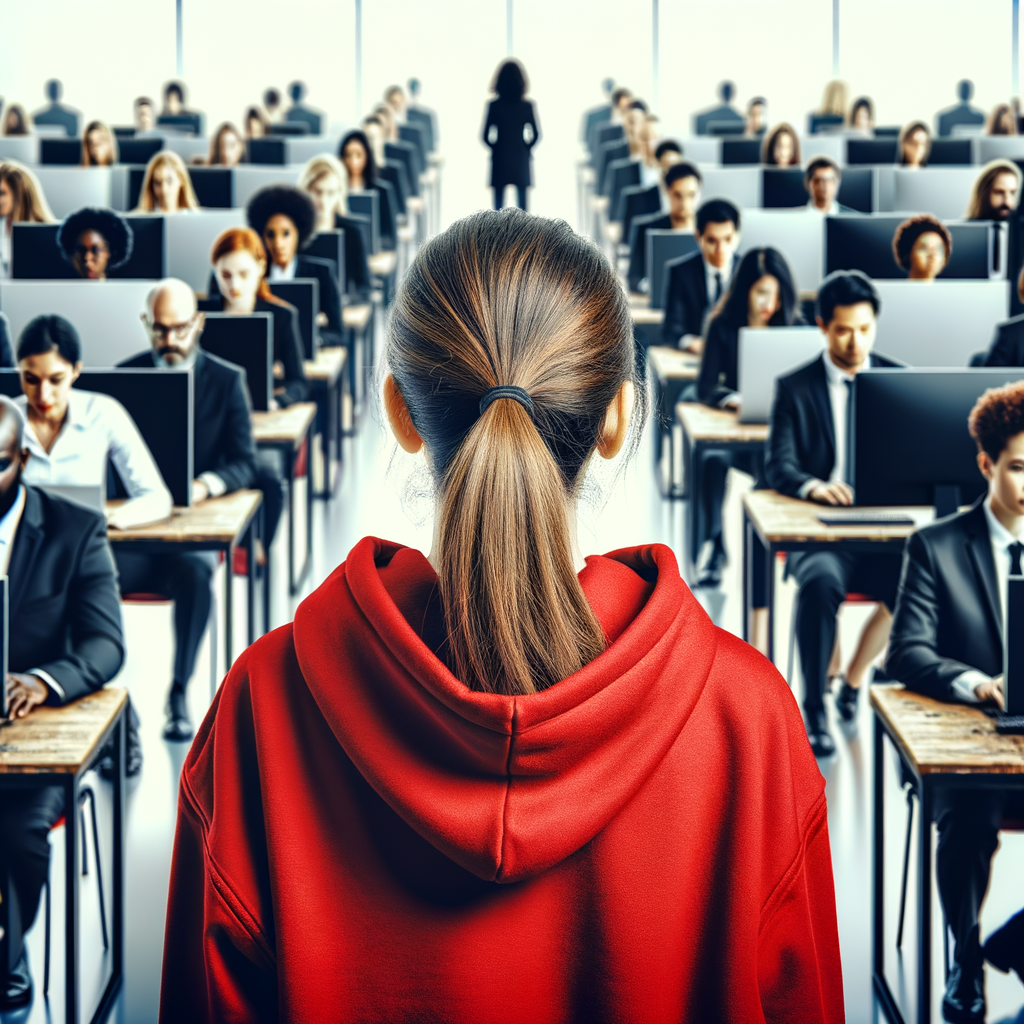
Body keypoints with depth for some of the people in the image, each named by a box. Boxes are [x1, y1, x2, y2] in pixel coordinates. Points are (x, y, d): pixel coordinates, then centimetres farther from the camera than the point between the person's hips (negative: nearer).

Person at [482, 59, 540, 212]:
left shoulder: (493, 106, -7)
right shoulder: (528, 106, -4)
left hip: (500, 160, -1)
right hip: (521, 161, 1)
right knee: (522, 204, 7)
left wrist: (496, 148, 11)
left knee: (499, 205, 5)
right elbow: (535, 135, -3)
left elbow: (486, 136, -6)